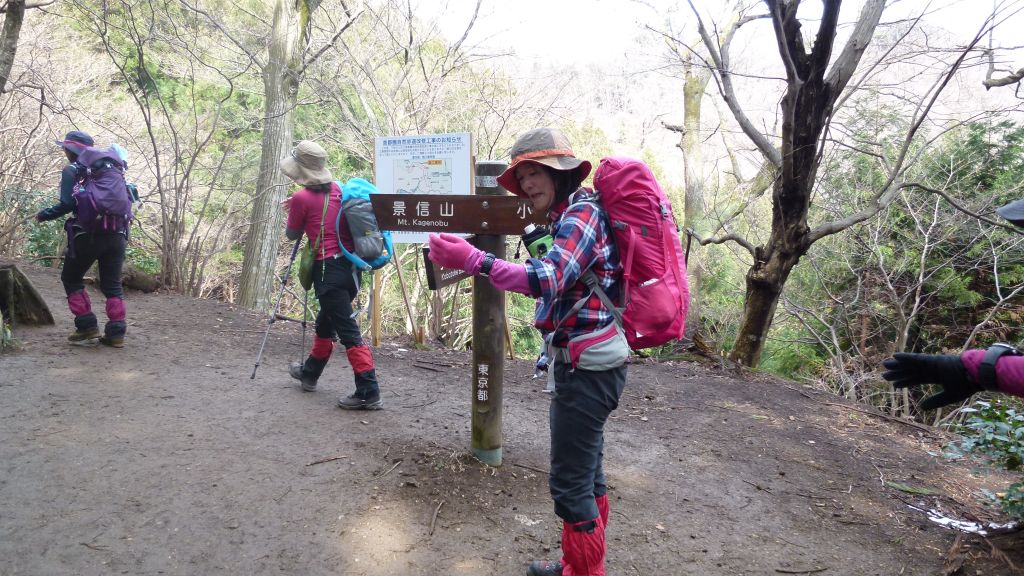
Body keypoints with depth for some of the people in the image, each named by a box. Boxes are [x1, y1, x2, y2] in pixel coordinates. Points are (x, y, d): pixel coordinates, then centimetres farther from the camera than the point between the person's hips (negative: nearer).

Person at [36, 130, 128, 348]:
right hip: (117, 235, 5)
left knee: (71, 279, 13)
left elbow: (67, 204, -9)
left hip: (88, 235, -5)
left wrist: (44, 215, 6)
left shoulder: (71, 171, 1)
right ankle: (116, 333, 3)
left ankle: (88, 327, 7)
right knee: (112, 283, 9)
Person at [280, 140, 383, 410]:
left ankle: (368, 392, -11)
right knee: (326, 322, 24)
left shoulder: (301, 198, -10)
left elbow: (292, 235, 5)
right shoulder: (337, 190, 10)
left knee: (348, 331, -9)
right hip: (350, 267, 8)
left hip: (328, 269, -8)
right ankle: (310, 372, 42)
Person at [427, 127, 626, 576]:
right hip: (585, 361, 11)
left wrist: (474, 260, -40)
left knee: (570, 483, -3)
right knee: (587, 474, 20)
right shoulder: (567, 216, 16)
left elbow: (549, 279, -32)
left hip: (588, 365, -11)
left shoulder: (582, 213, -15)